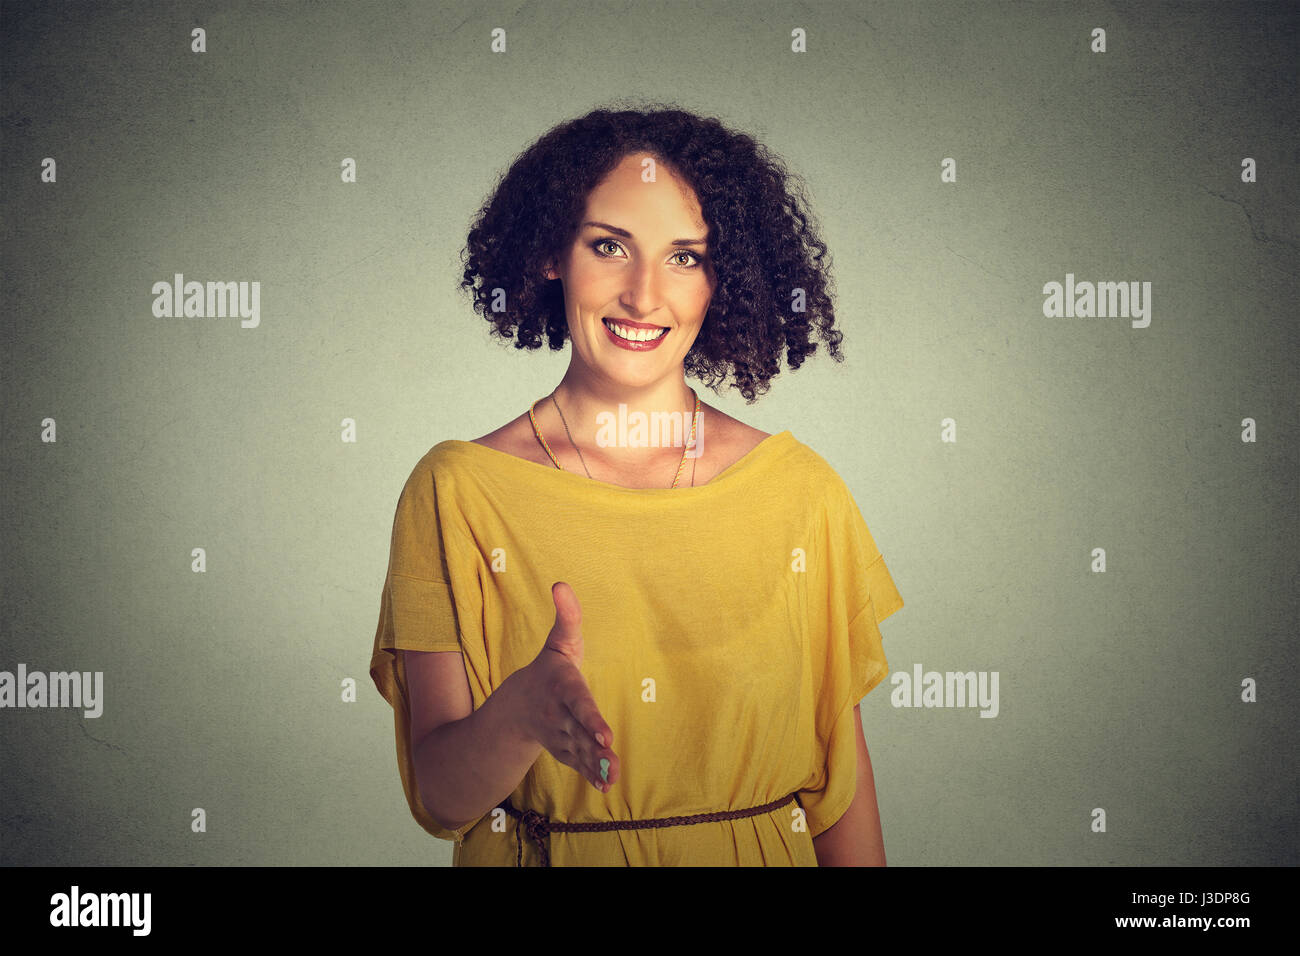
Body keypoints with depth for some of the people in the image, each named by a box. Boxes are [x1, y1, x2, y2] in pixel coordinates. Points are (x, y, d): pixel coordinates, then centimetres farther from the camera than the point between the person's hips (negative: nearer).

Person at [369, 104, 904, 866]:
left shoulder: (801, 490, -8)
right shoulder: (457, 491, -12)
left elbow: (843, 772, -3)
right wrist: (519, 714, -34)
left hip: (766, 852, 1)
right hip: (541, 852, -1)